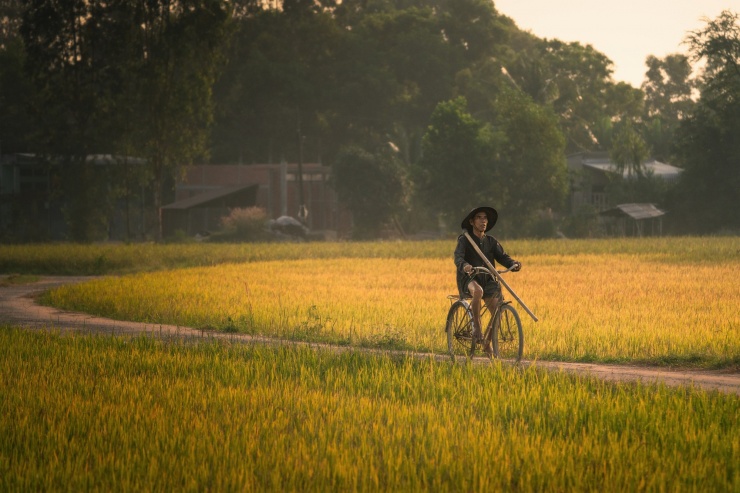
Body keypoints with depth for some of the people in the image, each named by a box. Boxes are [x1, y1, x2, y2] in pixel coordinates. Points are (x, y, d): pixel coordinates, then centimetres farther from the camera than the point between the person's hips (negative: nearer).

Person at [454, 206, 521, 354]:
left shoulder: (491, 241, 10)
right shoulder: (464, 240, -3)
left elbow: (502, 257, -1)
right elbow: (458, 257, -20)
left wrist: (514, 264, -23)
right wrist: (465, 266, -43)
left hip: (488, 281, 4)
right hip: (469, 279, -4)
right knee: (478, 291, -40)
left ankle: (487, 344, 12)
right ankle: (476, 326, -24)